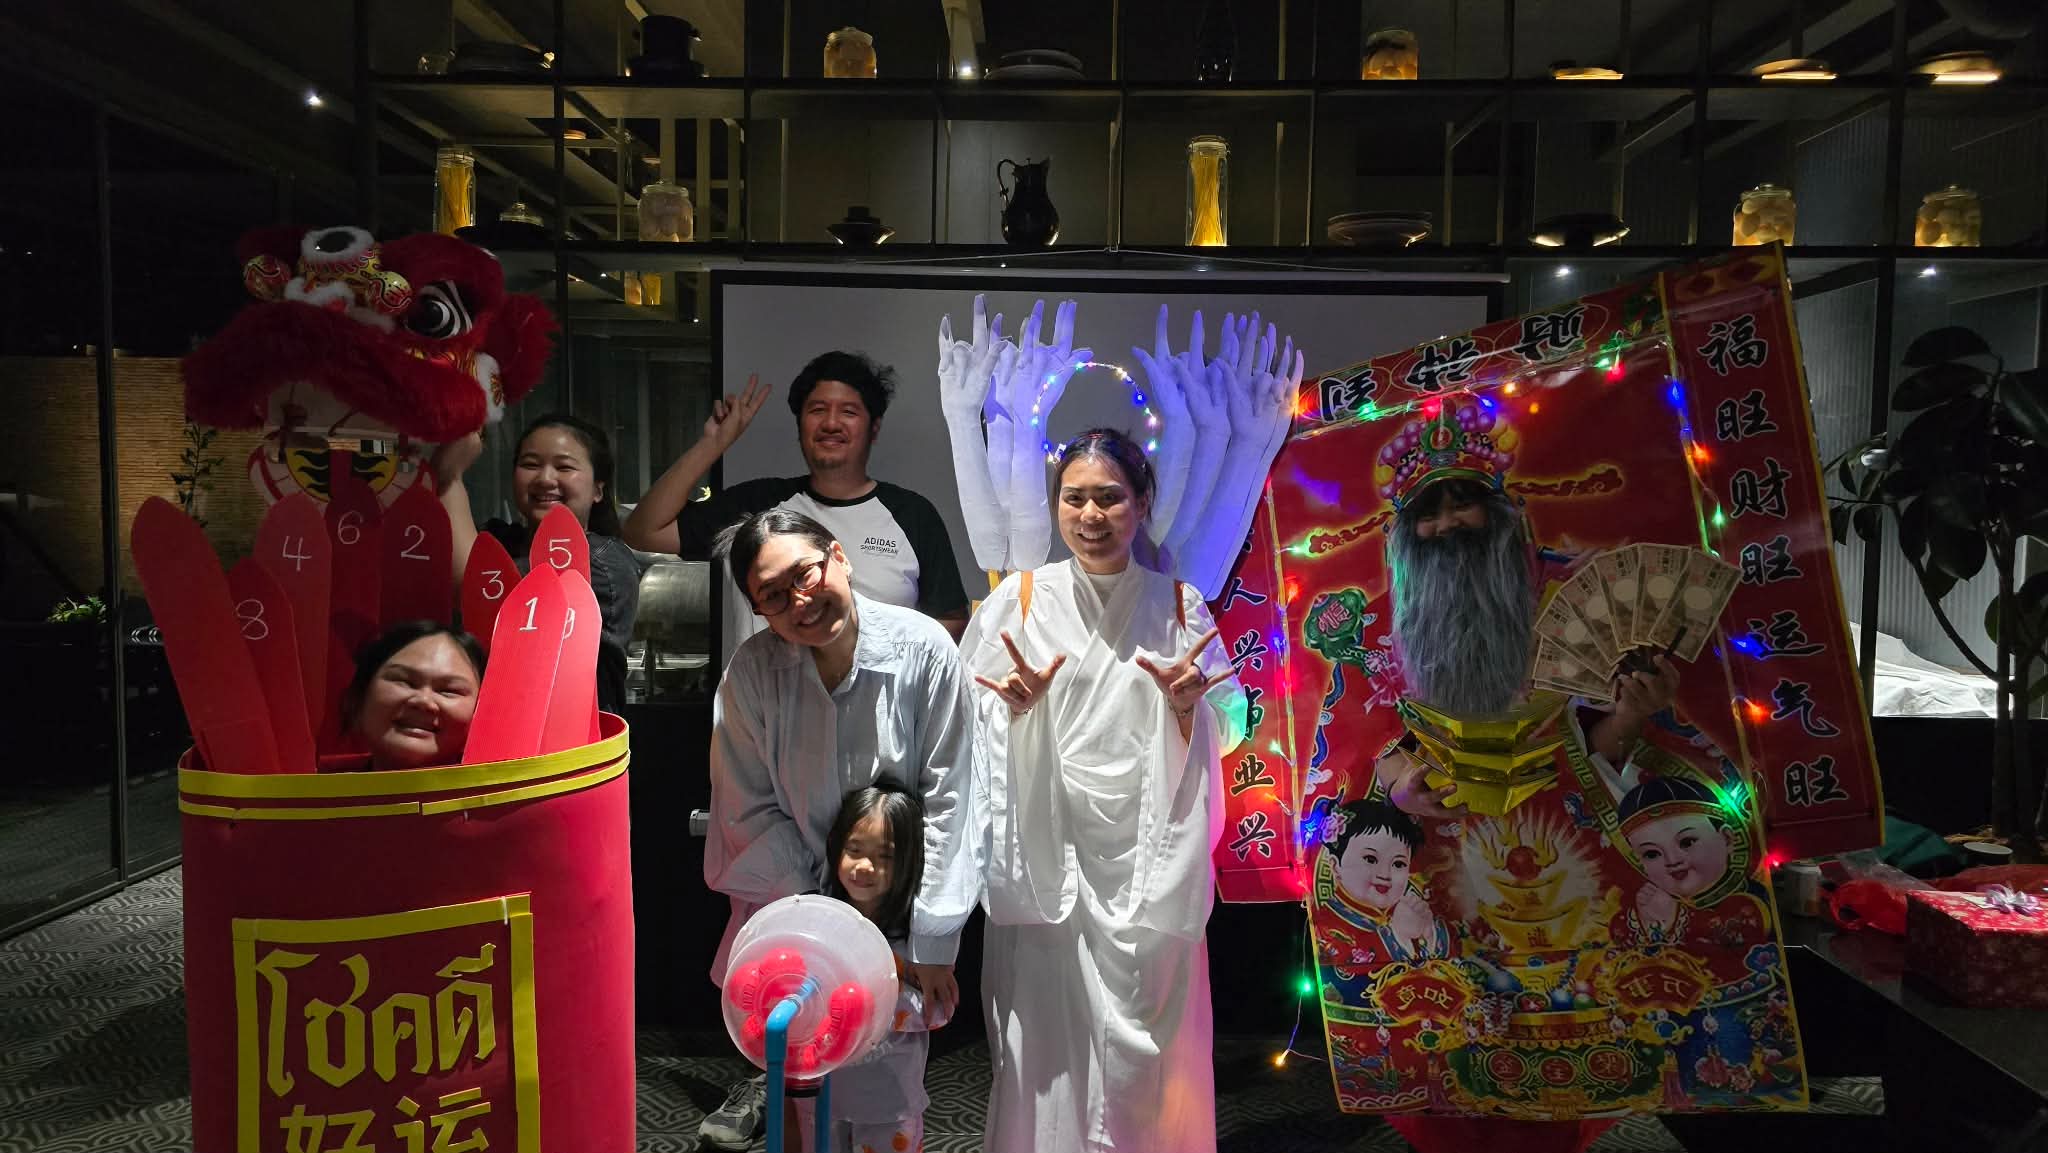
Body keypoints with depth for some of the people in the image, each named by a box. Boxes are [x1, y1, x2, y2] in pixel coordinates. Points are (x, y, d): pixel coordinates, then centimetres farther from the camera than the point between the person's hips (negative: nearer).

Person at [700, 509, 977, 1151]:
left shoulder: (925, 649, -19)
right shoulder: (751, 671, -16)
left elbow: (945, 796, -15)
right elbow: (753, 807, -9)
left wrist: (932, 943, -13)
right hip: (795, 887, 1)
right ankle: (768, 1080, 46)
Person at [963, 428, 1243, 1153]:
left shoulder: (1179, 606, 4)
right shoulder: (1018, 600, 1)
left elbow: (1227, 728, 6)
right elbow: (969, 719, 3)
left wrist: (1188, 701, -13)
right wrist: (1017, 704, -16)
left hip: (1147, 849, 1)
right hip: (1049, 849, 0)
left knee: (1143, 1024, 4)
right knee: (1047, 1018, 3)